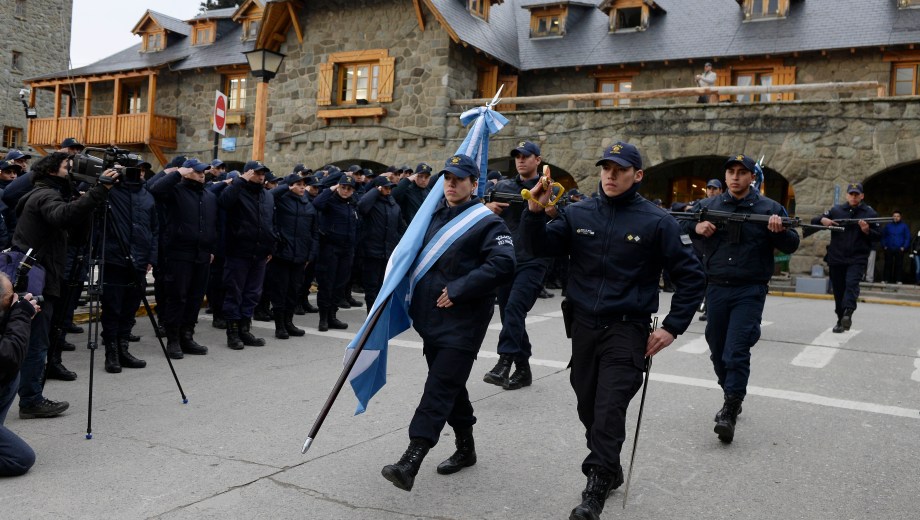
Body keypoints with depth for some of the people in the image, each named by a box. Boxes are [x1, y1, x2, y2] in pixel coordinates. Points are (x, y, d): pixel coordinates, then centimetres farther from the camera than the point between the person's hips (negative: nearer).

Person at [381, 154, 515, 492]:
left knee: (439, 389, -10)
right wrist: (414, 297, 15)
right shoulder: (435, 217, 15)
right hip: (431, 318, 8)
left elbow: (503, 264, -22)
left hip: (462, 322, -8)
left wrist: (458, 290, -22)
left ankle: (410, 463, -14)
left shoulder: (487, 222, -8)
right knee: (449, 385, 16)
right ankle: (465, 448, 32)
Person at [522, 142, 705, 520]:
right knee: (588, 409, 15)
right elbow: (542, 247, 0)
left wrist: (673, 328, -8)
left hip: (626, 331, -4)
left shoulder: (656, 221, -7)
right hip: (583, 327, 4)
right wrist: (536, 212, -18)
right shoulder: (579, 213, 3)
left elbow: (690, 276, -3)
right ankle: (610, 470, 36)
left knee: (608, 412, -9)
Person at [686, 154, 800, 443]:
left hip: (749, 292, -4)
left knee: (736, 352, -12)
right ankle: (732, 398, 33)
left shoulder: (770, 208, 2)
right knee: (718, 352, 14)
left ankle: (730, 412, -7)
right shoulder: (708, 206, 8)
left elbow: (792, 246, 1)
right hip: (716, 289, 4)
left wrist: (780, 232, -21)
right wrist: (696, 228, -14)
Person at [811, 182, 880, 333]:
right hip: (836, 259, 3)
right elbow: (814, 221, 10)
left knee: (852, 283, -25)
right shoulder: (836, 210, 9)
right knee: (838, 291, 8)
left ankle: (848, 313, -36)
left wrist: (867, 231, -15)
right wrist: (823, 220, -12)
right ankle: (841, 320, 18)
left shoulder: (870, 213, 4)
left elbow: (878, 237, 5)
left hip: (857, 259, -3)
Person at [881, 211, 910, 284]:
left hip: (899, 250, -1)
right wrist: (884, 246, 2)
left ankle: (898, 280, 1)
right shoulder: (888, 225, 10)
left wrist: (904, 247, -5)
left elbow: (907, 237, 5)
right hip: (889, 249, 1)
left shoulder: (904, 226, 6)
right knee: (888, 264, 0)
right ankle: (886, 279, 2)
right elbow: (883, 236, 13)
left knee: (899, 265, -2)